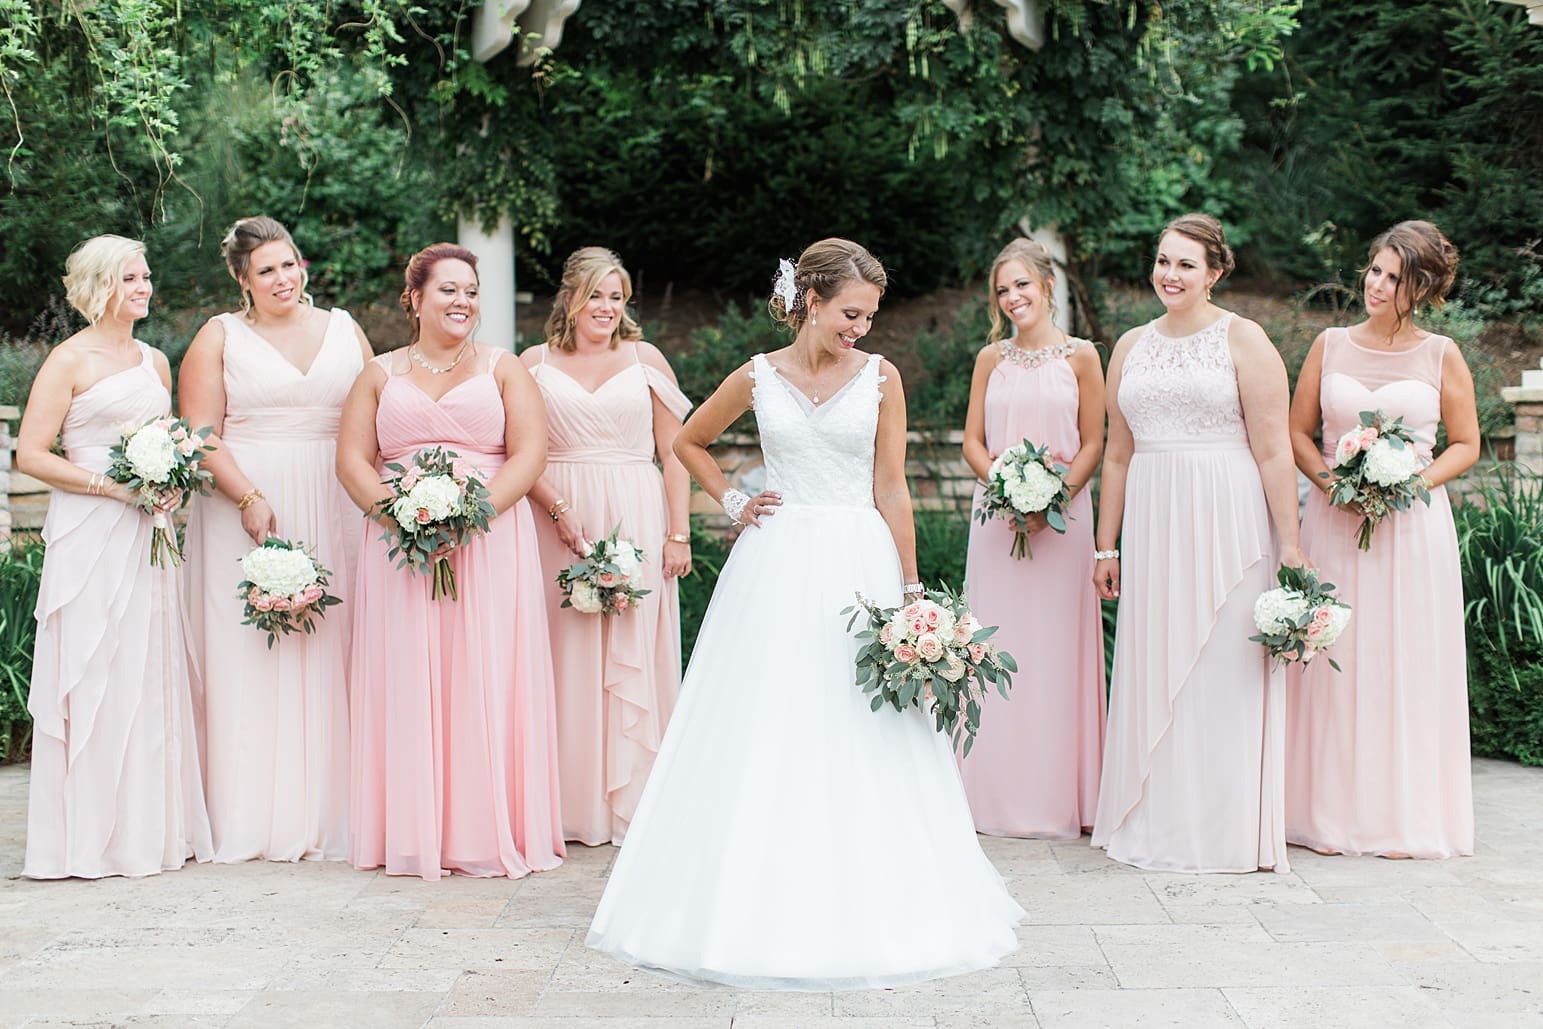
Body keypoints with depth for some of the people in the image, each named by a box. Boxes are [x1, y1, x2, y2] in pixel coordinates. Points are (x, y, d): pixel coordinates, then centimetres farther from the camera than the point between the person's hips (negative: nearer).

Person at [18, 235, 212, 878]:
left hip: (148, 534, 6)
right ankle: (89, 836, 2)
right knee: (93, 676, -5)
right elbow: (29, 454, -8)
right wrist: (112, 485, -15)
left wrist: (172, 484, 3)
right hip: (90, 535, -6)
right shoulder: (70, 360, -3)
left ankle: (154, 827, 14)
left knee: (153, 675, 6)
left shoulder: (155, 362, 16)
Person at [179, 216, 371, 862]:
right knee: (250, 657, -4)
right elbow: (201, 435, -3)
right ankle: (255, 817, 2)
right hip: (248, 511, -2)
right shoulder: (219, 337, 6)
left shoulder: (344, 329, 14)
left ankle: (331, 811, 5)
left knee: (331, 656, 0)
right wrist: (249, 498, -16)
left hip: (335, 512, 2)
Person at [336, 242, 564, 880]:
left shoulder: (503, 369, 11)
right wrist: (398, 515, -12)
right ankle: (412, 834, 5)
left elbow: (529, 452, 0)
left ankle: (488, 830, 3)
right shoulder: (381, 374, 15)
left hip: (490, 539, -1)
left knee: (487, 679, -4)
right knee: (405, 682, -2)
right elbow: (352, 460, 6)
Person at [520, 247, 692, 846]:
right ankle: (573, 807, 7)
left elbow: (674, 453, 7)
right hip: (557, 520, 0)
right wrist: (560, 511, -12)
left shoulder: (646, 359, 10)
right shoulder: (535, 363, 9)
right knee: (566, 658, 0)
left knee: (634, 657, -1)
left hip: (636, 521, 0)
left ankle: (632, 805, 6)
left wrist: (679, 533, -2)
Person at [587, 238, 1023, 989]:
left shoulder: (880, 377, 3)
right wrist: (732, 503, 7)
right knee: (766, 737, 3)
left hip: (859, 566, 0)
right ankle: (763, 905, 14)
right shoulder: (758, 378, 4)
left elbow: (892, 490, 2)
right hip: (775, 567, 1)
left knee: (862, 744, 1)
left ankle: (862, 912, 14)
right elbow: (689, 442, 20)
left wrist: (910, 590, -2)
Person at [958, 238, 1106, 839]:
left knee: (1056, 647, -1)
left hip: (1062, 515, -2)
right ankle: (997, 794, 11)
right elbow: (972, 441, 8)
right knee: (997, 646, 3)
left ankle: (1058, 797, 8)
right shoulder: (991, 358, 10)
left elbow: (1092, 444, 0)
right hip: (998, 517, 2)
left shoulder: (1080, 356, 3)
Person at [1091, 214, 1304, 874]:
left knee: (1222, 670, -1)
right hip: (1151, 524, 5)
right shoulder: (1131, 346, 14)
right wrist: (1106, 546, 14)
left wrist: (1291, 547, -12)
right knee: (1153, 669, 6)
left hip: (1226, 522, -4)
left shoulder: (1243, 340, -1)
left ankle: (1226, 832, 9)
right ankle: (1155, 825, 16)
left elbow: (1273, 451, -7)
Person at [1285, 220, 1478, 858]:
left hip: (1414, 525, -1)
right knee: (1333, 665, 1)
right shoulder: (1330, 345, 7)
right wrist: (1329, 480, -7)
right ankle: (1332, 812, 9)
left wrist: (1415, 482, -10)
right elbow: (1296, 432, 10)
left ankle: (1407, 816, 11)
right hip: (1334, 521, 1)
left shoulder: (1441, 355, 4)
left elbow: (1466, 444, 7)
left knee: (1410, 665, 1)